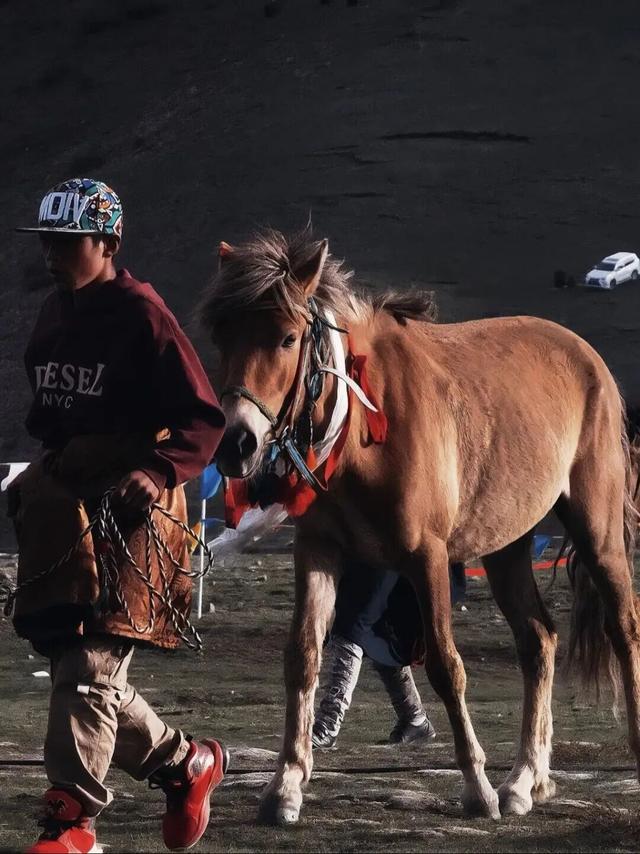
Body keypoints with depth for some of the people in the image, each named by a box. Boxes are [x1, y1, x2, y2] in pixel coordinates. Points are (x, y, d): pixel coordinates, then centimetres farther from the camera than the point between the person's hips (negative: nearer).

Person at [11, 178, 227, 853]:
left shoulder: (141, 314, -11)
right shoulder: (54, 314, 14)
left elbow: (201, 420, -15)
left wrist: (157, 472, -29)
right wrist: (47, 468, 14)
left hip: (126, 507, -8)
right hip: (58, 505, 8)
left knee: (89, 665, -12)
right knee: (70, 663, 10)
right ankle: (185, 762, 27)